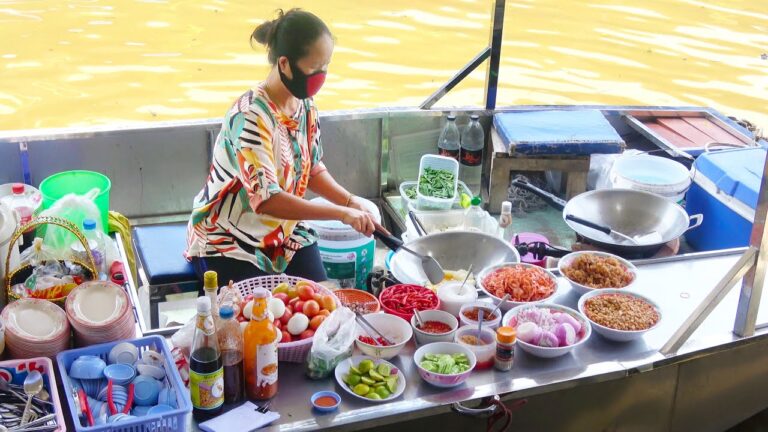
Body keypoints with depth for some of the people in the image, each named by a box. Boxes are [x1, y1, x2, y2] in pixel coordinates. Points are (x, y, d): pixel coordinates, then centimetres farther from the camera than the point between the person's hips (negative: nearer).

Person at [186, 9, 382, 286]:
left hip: (284, 231, 6)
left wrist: (352, 202, -8)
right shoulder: (250, 117, -26)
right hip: (227, 243, -6)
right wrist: (342, 214, -32)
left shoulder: (305, 107, -3)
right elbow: (266, 200, -33)